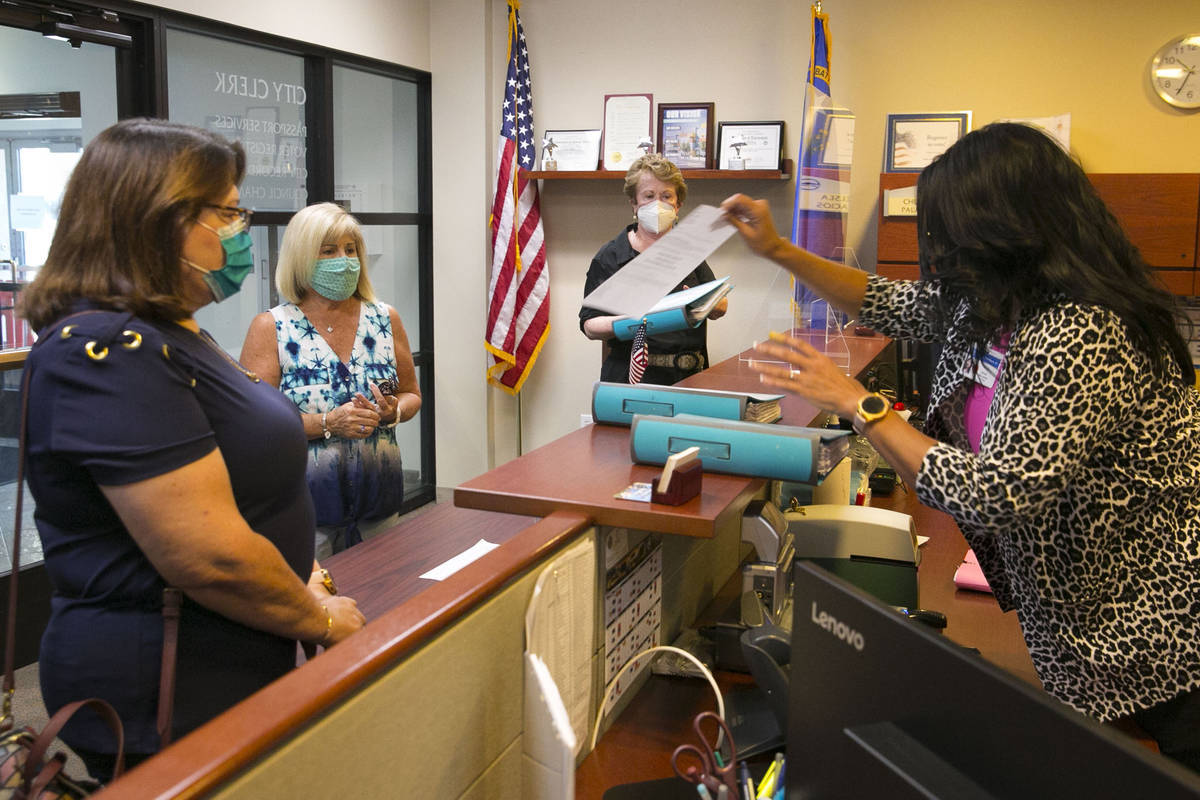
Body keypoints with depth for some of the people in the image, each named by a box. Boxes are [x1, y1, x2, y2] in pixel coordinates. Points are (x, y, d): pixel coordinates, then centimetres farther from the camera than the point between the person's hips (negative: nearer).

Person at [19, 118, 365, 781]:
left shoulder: (158, 334, 10)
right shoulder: (107, 351, -24)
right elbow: (210, 557, -28)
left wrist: (294, 570, 10)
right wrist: (321, 620, -13)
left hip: (224, 671, 10)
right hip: (167, 701, -10)